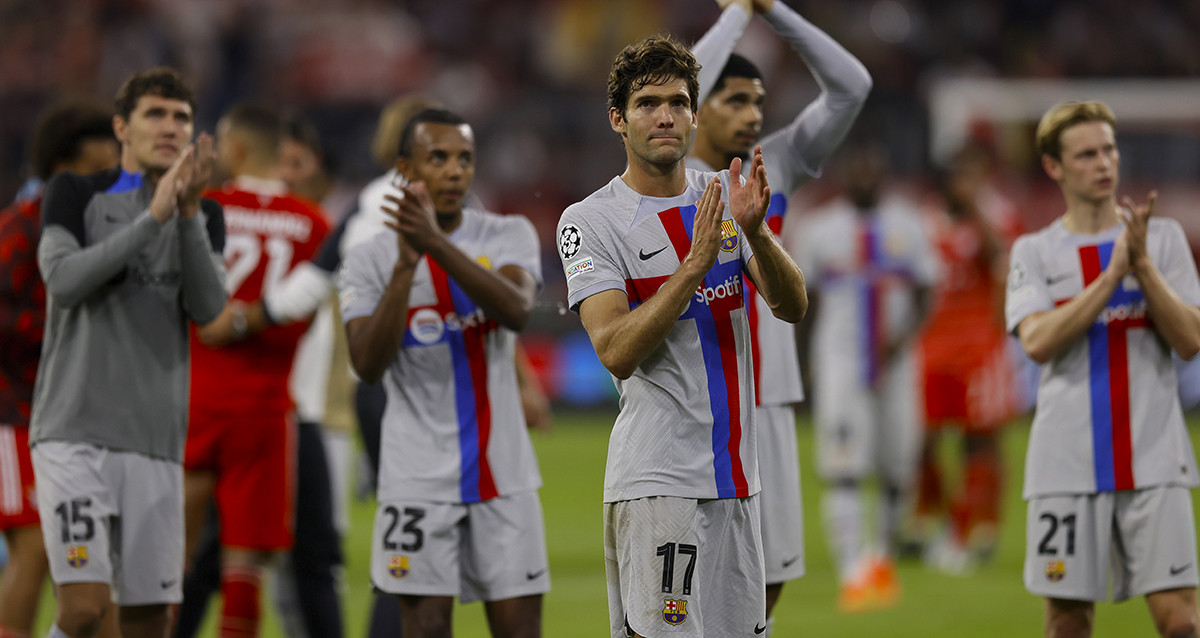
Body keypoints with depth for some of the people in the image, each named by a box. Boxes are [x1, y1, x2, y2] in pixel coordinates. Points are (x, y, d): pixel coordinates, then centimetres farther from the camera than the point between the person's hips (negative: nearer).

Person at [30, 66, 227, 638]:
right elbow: (62, 279, -13)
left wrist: (188, 212, -16)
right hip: (73, 434, -4)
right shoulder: (77, 193, 3)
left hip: (154, 441, 4)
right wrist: (153, 218, -19)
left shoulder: (204, 214, 12)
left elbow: (207, 307, -4)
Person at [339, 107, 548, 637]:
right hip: (420, 475, -1)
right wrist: (405, 266, -23)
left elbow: (516, 310, -20)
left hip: (503, 470, 2)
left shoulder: (509, 236, 2)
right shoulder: (370, 260, -1)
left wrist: (437, 243, -31)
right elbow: (369, 364, -14)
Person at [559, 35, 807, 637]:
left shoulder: (725, 196, 11)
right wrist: (695, 263, -22)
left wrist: (754, 231, -15)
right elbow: (617, 352, -16)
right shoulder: (590, 221, -5)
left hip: (735, 474, 6)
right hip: (659, 480, -6)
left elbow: (792, 305, 2)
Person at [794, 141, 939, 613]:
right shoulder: (821, 228, 2)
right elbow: (810, 297, 10)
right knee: (844, 471, -14)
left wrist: (905, 335, -13)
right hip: (840, 358, -2)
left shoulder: (905, 226, 5)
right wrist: (815, 360, 10)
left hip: (894, 362, 2)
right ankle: (852, 575, -20)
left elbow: (924, 295, 6)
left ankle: (883, 556, 32)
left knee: (897, 469, 7)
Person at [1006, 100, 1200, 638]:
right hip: (1066, 465, 0)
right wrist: (1113, 272, -15)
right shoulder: (1034, 252, 7)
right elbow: (1038, 341, -11)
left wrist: (1143, 265, -13)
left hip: (1153, 458, 0)